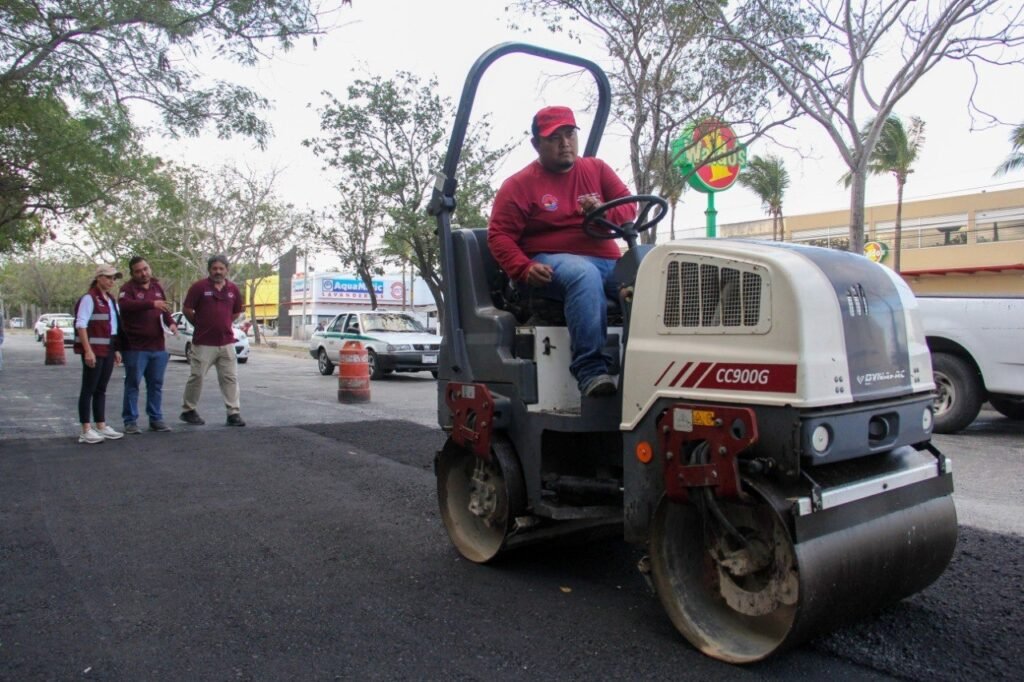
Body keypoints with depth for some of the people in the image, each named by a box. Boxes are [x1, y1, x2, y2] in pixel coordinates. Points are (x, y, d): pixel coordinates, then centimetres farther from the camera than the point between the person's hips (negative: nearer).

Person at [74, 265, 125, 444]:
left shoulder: (111, 300, 17)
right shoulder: (89, 298, -8)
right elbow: (81, 325, -15)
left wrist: (116, 350, 17)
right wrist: (88, 350, -22)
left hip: (108, 350, 8)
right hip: (94, 350, -8)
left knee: (101, 389, 12)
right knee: (89, 389, -3)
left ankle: (101, 426, 17)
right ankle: (86, 430, 0)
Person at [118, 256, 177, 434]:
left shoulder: (157, 286, 13)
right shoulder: (128, 288, -5)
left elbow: (165, 309, 22)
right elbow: (124, 304, -26)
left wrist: (171, 323, 1)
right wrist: (152, 303, -37)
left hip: (158, 346, 6)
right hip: (135, 347, -6)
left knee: (156, 384, 11)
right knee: (133, 384, 0)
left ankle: (156, 419, 19)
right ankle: (130, 421, 7)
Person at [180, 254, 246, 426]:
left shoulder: (233, 289, 6)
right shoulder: (199, 287, -6)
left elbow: (237, 312, 19)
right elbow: (186, 309, -2)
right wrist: (200, 325, 6)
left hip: (226, 342, 4)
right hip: (204, 343, -3)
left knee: (230, 378, 2)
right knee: (196, 377, 4)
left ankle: (234, 413, 6)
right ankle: (188, 410, 19)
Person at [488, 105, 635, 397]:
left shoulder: (597, 169, 19)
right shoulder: (519, 184, 7)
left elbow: (628, 206, 14)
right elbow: (499, 235, 0)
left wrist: (605, 212, -10)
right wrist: (524, 269, -18)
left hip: (606, 261, 4)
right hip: (551, 263, -4)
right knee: (584, 274, -40)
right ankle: (590, 370, -43)